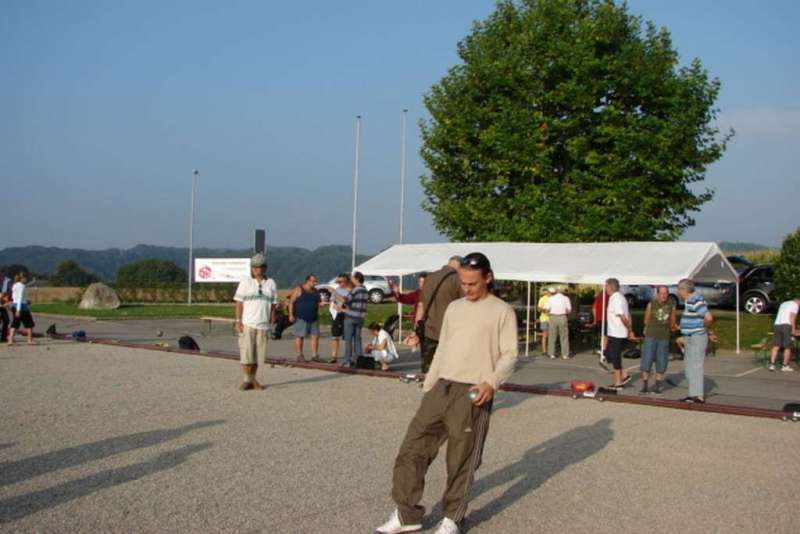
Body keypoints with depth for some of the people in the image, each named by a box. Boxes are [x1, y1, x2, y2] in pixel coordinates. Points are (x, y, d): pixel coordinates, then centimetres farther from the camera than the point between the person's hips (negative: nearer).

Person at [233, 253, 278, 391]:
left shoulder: (271, 284, 9)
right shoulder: (245, 282, 2)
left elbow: (273, 305, 10)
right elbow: (239, 303, -1)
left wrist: (270, 323, 5)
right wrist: (238, 321, -8)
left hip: (262, 325, 3)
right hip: (247, 324, -2)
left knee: (258, 354, 5)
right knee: (246, 353, -6)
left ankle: (252, 379, 16)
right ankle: (246, 380, 1)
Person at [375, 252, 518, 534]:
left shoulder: (503, 312, -1)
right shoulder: (453, 308, 16)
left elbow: (509, 355, -6)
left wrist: (491, 383, -22)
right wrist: (427, 388, 16)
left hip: (472, 394, -5)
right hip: (441, 388, 6)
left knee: (461, 461, 3)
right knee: (412, 449, 3)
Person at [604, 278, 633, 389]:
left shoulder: (616, 299, -18)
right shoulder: (620, 297, 14)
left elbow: (622, 317, -23)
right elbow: (628, 315, 16)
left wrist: (629, 329, -12)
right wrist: (630, 329, 12)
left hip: (616, 334, -10)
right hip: (613, 333, 10)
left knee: (615, 357, -1)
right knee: (609, 355, 16)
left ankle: (618, 383, 6)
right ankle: (624, 376, 16)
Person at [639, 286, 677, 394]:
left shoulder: (671, 305, 0)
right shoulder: (651, 304, -4)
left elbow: (672, 322, 13)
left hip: (664, 338, 2)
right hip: (651, 336, -2)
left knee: (661, 362, 6)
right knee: (646, 361, -4)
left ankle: (658, 386, 16)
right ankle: (644, 386, 1)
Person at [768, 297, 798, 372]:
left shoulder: (783, 304, 28)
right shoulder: (795, 305, 5)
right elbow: (792, 317, -8)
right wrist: (793, 329, -10)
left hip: (777, 324, 7)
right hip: (786, 325, -7)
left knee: (776, 346, 4)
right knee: (787, 347, 1)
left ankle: (772, 365, -3)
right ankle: (785, 366, 2)